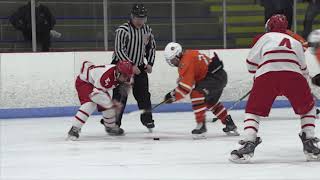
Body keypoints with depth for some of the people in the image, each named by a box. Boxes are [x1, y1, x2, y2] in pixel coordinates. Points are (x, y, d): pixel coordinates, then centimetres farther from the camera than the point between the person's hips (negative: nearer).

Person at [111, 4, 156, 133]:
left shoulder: (147, 30, 2)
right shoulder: (123, 30, -19)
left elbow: (151, 47, 16)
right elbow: (119, 50, -23)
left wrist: (150, 63, 4)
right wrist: (131, 66, -26)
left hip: (139, 66, 6)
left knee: (143, 94, 7)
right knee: (120, 95, -10)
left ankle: (147, 119, 21)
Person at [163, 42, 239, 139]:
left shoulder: (186, 61, -16)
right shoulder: (189, 55, 16)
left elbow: (186, 85, -20)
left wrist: (173, 96, -14)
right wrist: (174, 93, 15)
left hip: (215, 76, -11)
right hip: (221, 76, 11)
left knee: (196, 93, -23)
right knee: (211, 102, 29)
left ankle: (201, 125, -21)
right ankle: (230, 125, 41)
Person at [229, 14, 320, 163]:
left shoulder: (266, 37, 26)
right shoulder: (296, 42, 33)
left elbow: (251, 63, 18)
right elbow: (303, 70, 31)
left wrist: (257, 73, 37)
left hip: (266, 75, -1)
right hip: (294, 75, 2)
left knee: (253, 110, 14)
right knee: (307, 108, 25)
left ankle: (248, 143, -4)